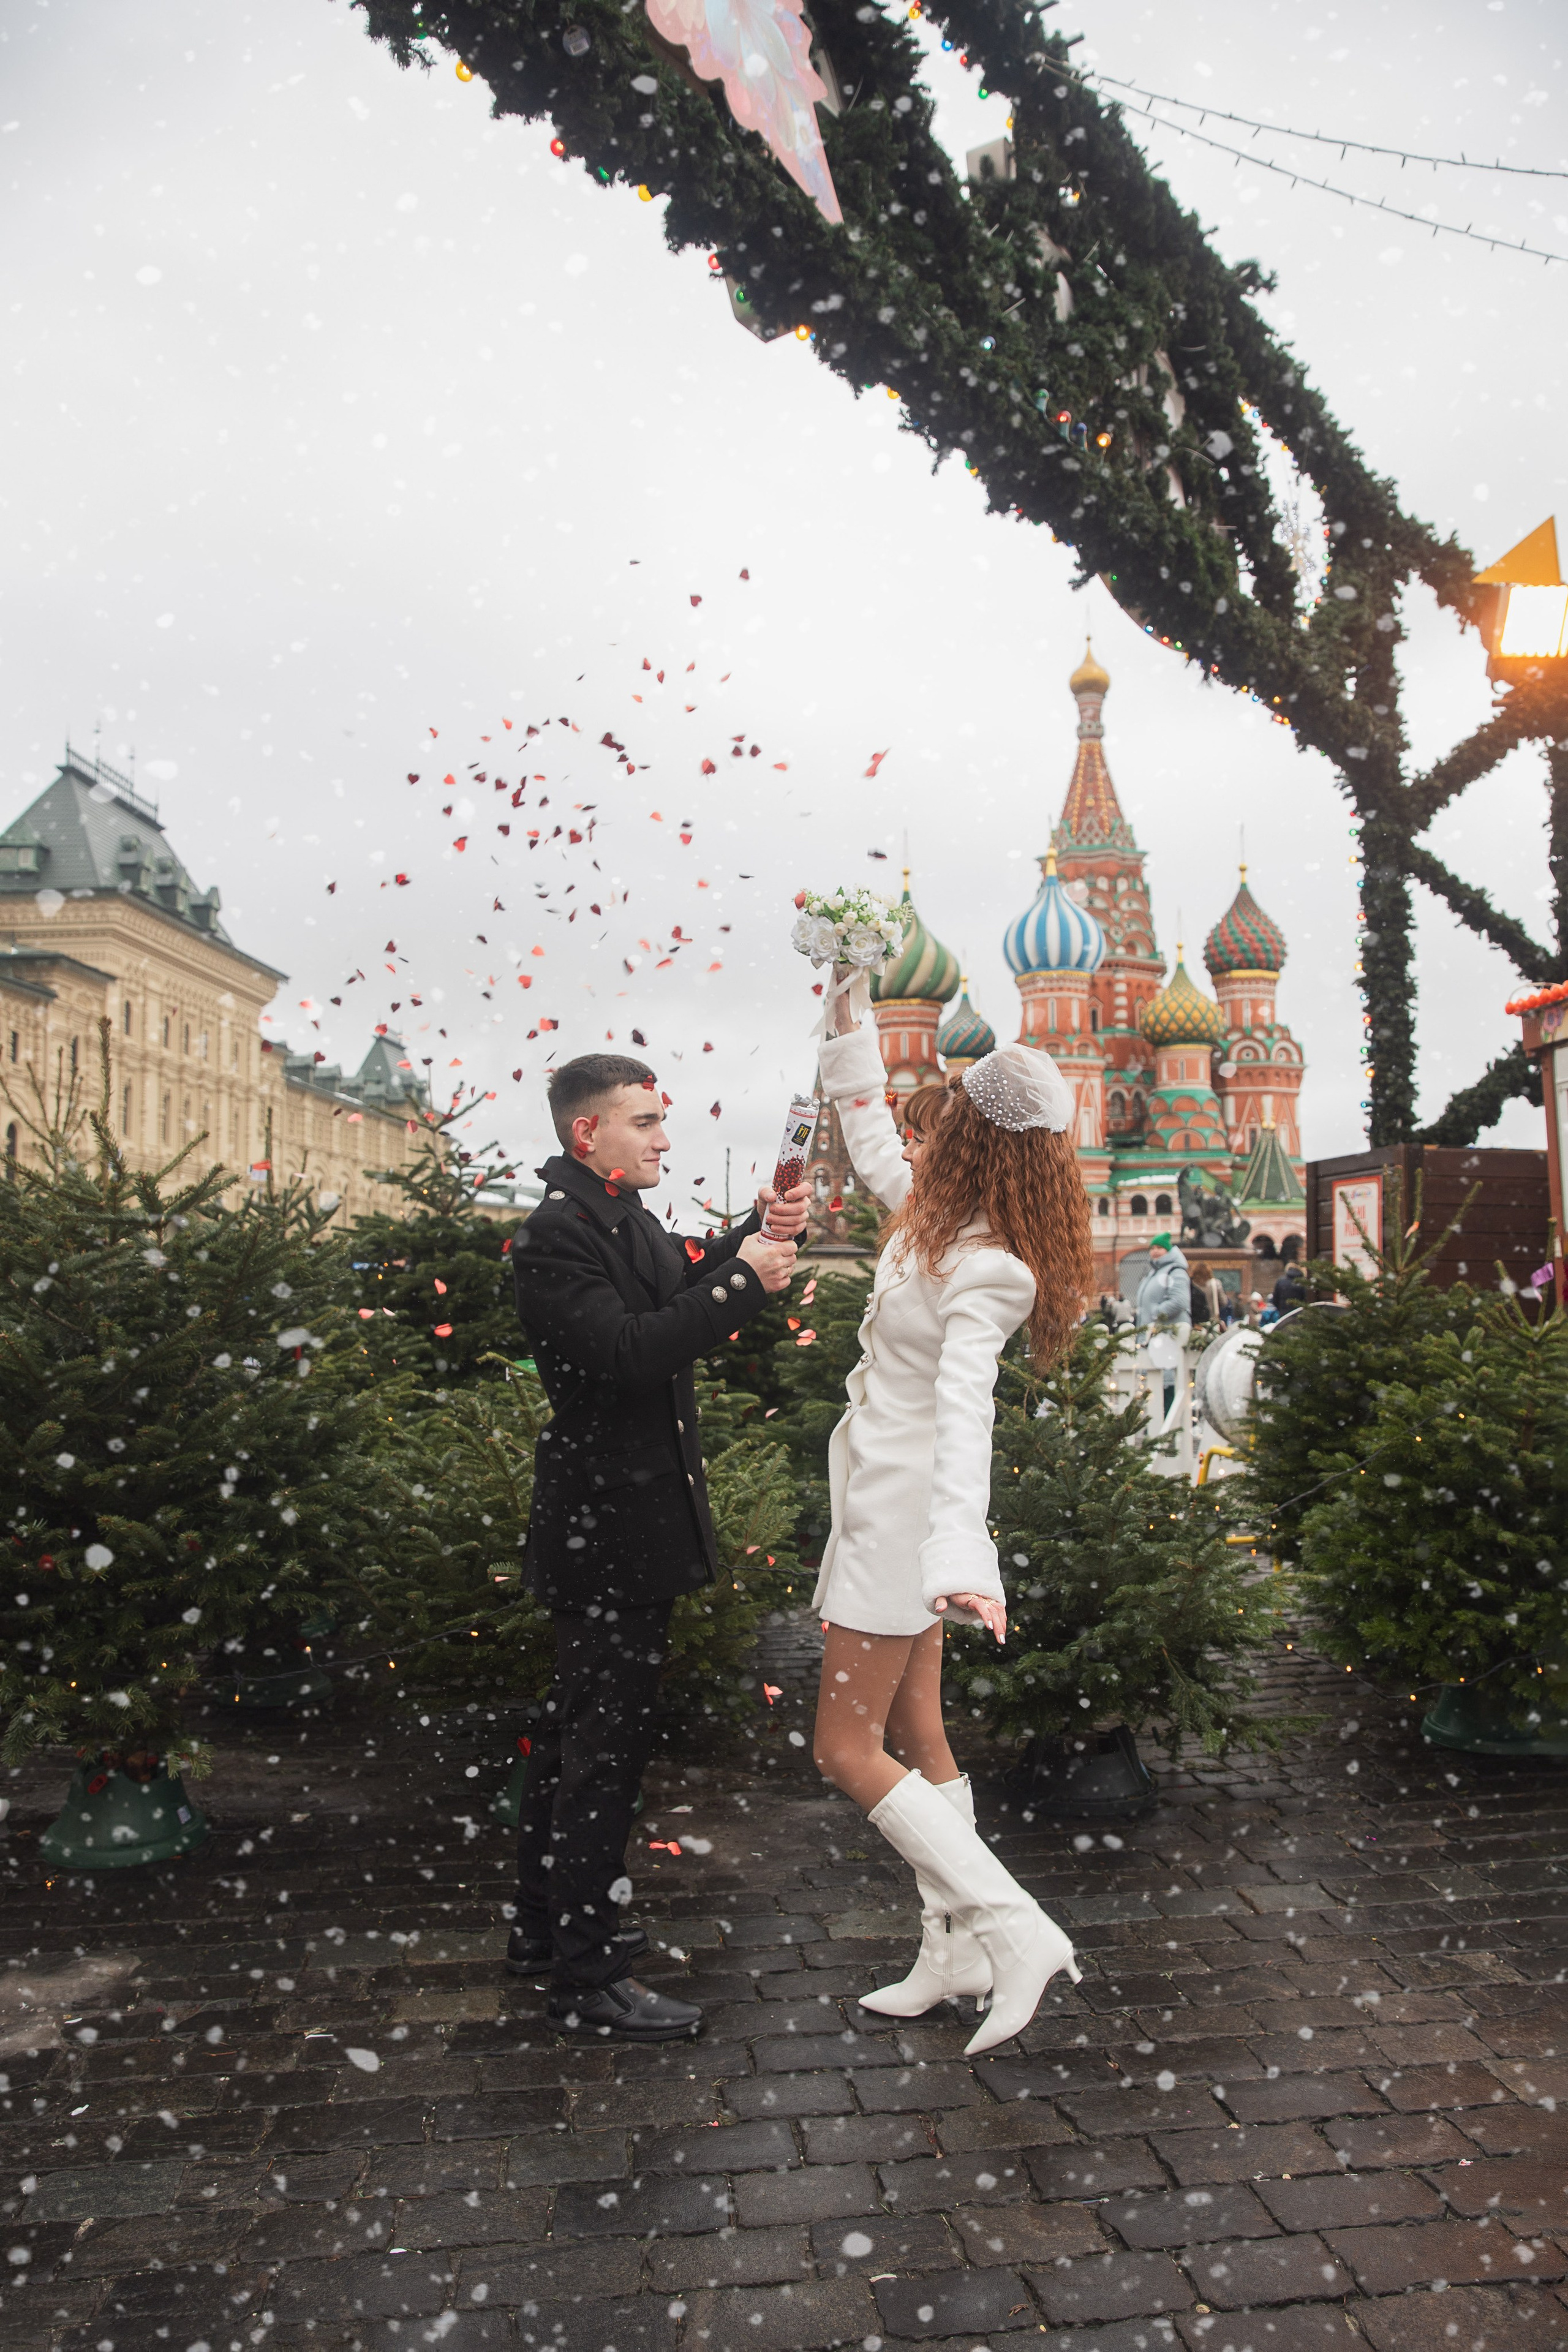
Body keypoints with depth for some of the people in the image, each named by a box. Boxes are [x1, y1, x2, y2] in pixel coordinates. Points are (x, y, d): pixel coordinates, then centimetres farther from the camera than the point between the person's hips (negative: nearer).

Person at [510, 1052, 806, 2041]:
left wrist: (757, 1234, 1)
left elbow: (685, 1278, 17)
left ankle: (551, 1926, 34)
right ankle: (590, 1980, 9)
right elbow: (632, 1350, -28)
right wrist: (743, 1278, -22)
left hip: (623, 1517, 11)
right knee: (606, 1743, -3)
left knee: (579, 1727, 19)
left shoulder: (624, 1217, 12)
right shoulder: (559, 1233, -19)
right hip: (612, 1523, -11)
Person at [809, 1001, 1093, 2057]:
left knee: (849, 1751, -2)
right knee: (916, 1740, 15)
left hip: (905, 1517, -10)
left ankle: (1020, 1933, -2)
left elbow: (964, 1409, -37)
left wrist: (959, 1551, -48)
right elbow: (873, 1152, 22)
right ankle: (956, 1951, 25)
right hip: (896, 1507, 10)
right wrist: (848, 1029, 21)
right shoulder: (945, 1221, 4)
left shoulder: (982, 1272, -22)